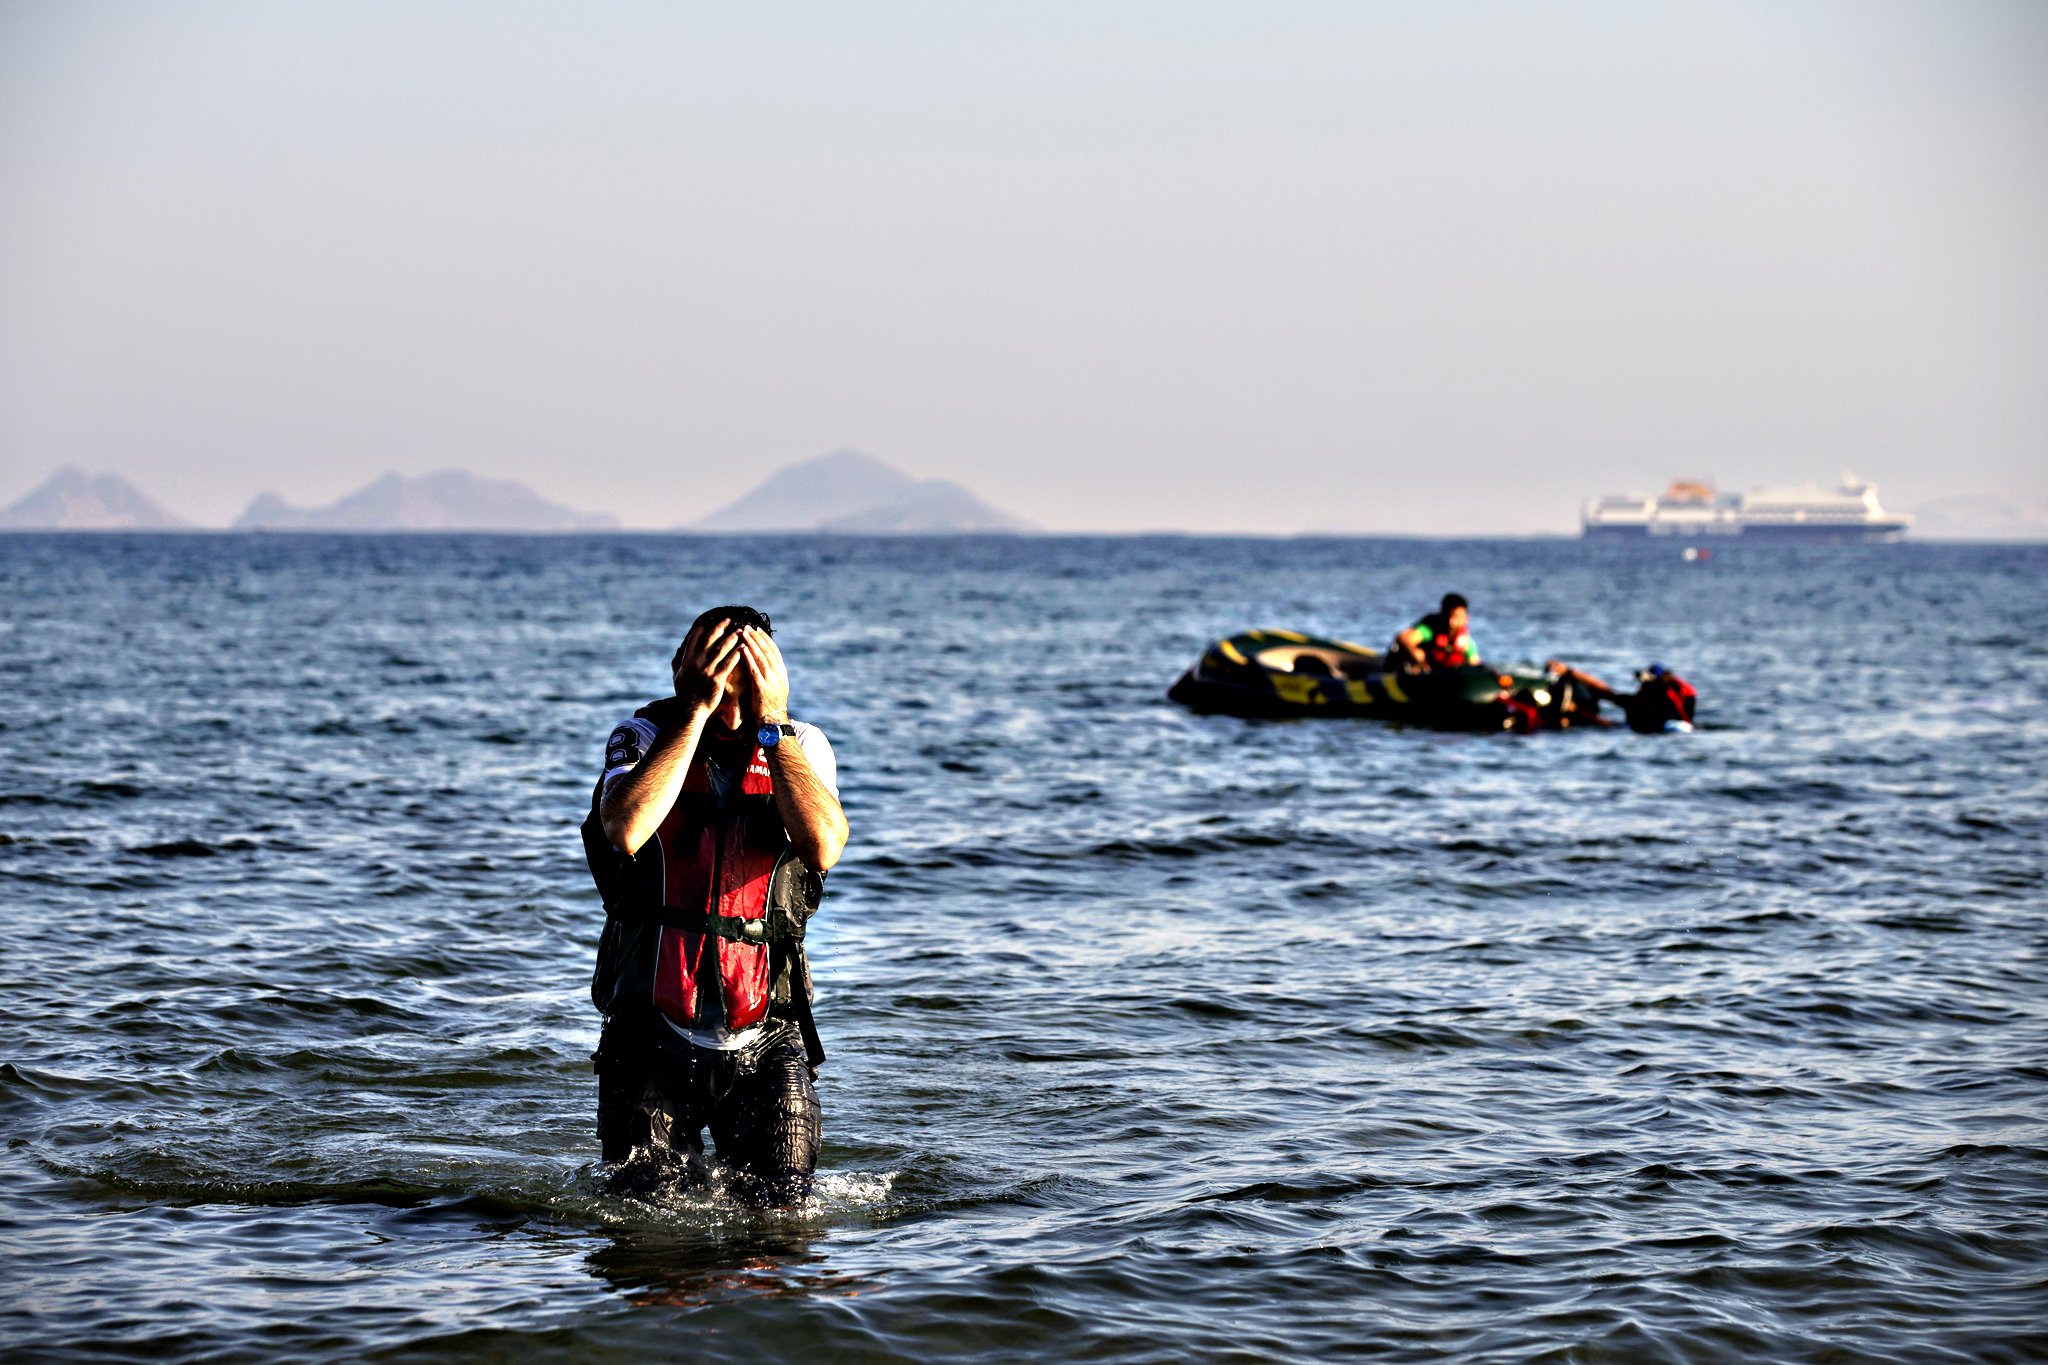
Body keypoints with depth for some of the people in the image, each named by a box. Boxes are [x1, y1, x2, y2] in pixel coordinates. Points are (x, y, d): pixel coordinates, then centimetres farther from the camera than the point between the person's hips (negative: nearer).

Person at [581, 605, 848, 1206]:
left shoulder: (802, 746, 1)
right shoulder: (644, 738, -2)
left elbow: (823, 846, -19)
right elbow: (627, 830, -25)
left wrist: (771, 722, -19)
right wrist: (695, 710, -21)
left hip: (766, 1041, 1)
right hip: (653, 1037, -1)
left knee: (780, 1211, -1)